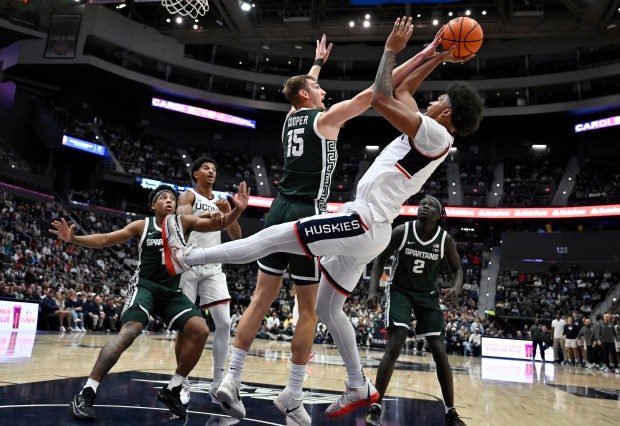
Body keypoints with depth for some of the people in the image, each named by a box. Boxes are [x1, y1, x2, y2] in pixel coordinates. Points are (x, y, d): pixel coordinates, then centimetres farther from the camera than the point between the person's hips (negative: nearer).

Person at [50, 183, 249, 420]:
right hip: (145, 286, -3)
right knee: (129, 332, -27)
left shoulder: (184, 223, 5)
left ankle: (172, 390, 0)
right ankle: (86, 393, -20)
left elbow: (220, 225, -4)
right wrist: (74, 239, -14)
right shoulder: (142, 226, 2)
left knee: (200, 331, -14)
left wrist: (238, 209, -23)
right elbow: (105, 239, 2)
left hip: (172, 291, 3)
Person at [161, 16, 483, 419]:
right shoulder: (426, 133, 18)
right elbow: (403, 92, 29)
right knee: (328, 308, 16)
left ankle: (185, 257, 1)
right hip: (365, 228, 10)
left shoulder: (435, 135, -9)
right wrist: (438, 58, 30)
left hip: (362, 224, -10)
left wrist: (393, 49, -7)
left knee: (274, 236, -8)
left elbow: (381, 98, -17)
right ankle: (359, 388, 25)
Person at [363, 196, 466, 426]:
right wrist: (373, 290, -17)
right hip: (400, 291, -2)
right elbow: (380, 259, -6)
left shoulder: (446, 239, -11)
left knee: (440, 353, -1)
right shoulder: (402, 231, -16)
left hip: (428, 295, 3)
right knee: (394, 348, -18)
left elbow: (457, 269, 1)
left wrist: (456, 288, -22)